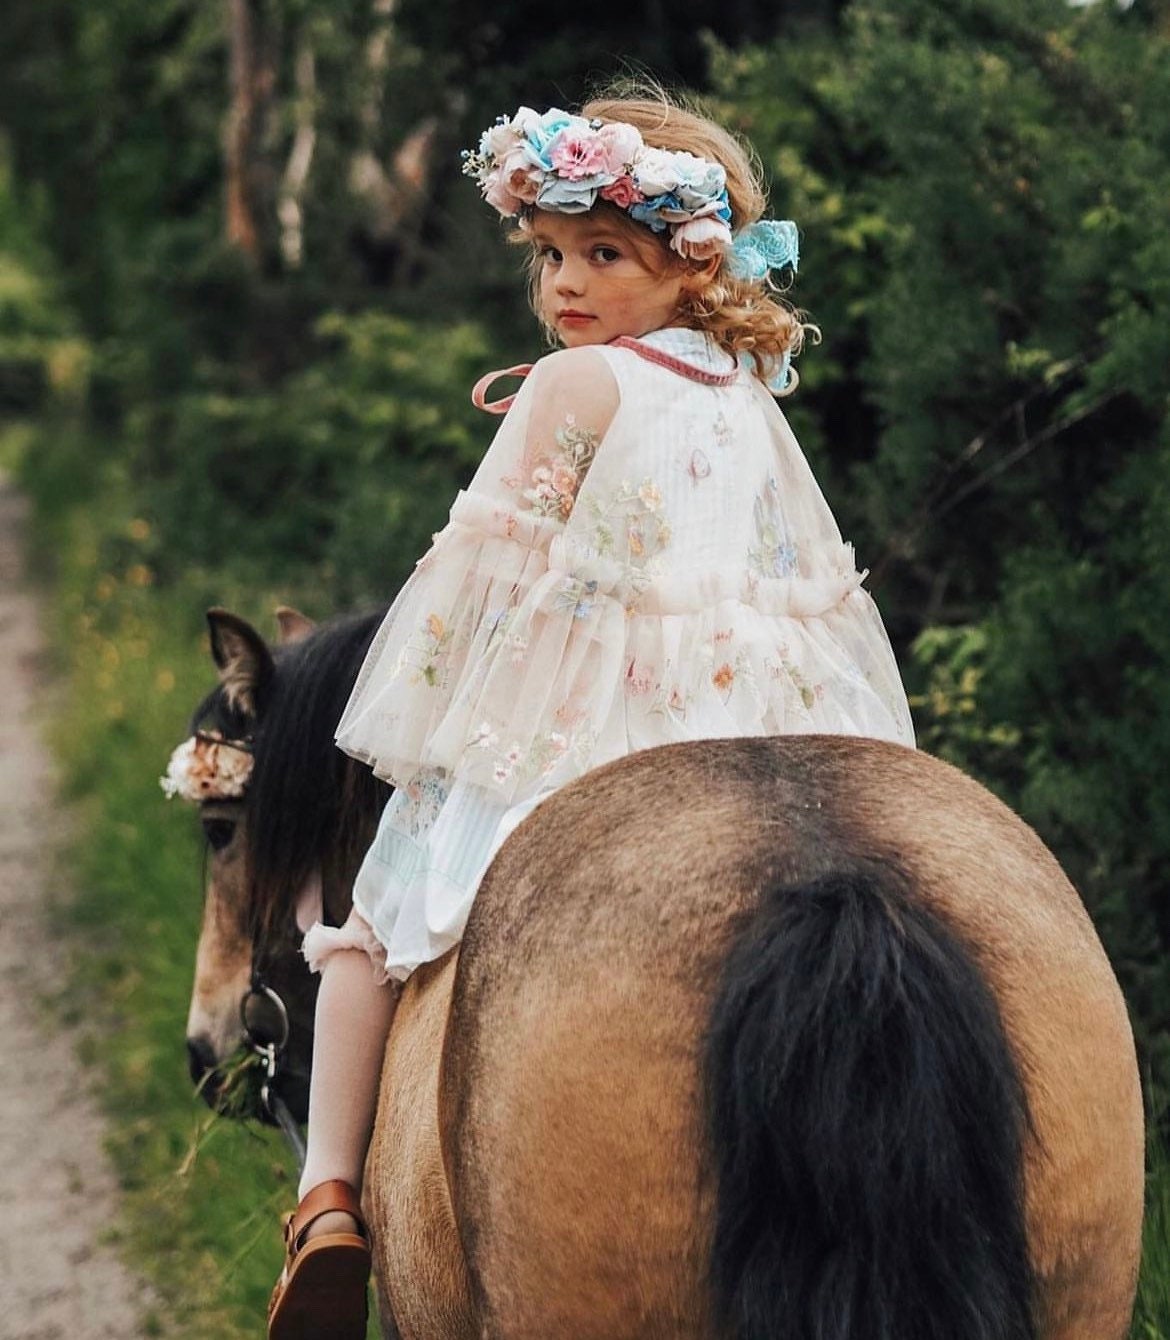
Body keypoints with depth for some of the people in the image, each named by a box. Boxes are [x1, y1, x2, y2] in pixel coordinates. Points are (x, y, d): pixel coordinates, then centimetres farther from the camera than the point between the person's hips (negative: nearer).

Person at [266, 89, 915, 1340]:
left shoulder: (575, 383, -6)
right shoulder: (755, 408, 14)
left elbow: (493, 562, -9)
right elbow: (825, 592, 17)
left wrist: (424, 728, 0)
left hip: (569, 738, -5)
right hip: (750, 759, 5)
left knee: (374, 916, 8)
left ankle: (328, 1199, -1)